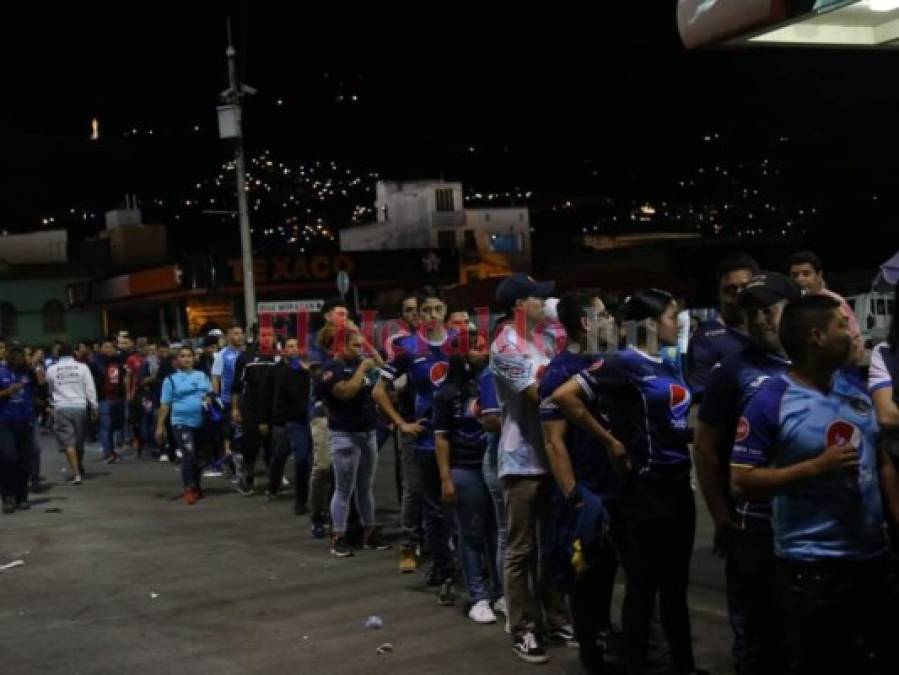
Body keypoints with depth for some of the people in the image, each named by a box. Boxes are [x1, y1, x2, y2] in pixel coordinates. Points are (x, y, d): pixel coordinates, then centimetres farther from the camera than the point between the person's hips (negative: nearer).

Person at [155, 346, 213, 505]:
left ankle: (196, 487, 30)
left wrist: (209, 399, -9)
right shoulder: (171, 379, 3)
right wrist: (160, 426, -1)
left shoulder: (202, 376, 11)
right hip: (182, 422, -4)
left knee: (200, 456, 12)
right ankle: (188, 490, -10)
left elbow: (211, 394, 15)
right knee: (189, 455, -17)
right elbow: (164, 405, 2)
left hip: (202, 422, 4)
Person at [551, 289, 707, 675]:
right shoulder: (625, 363, -12)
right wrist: (610, 441, -14)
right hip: (647, 487, -8)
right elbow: (564, 396, -19)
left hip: (678, 483, 8)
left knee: (676, 582, 17)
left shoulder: (668, 367, 11)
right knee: (644, 584, 1)